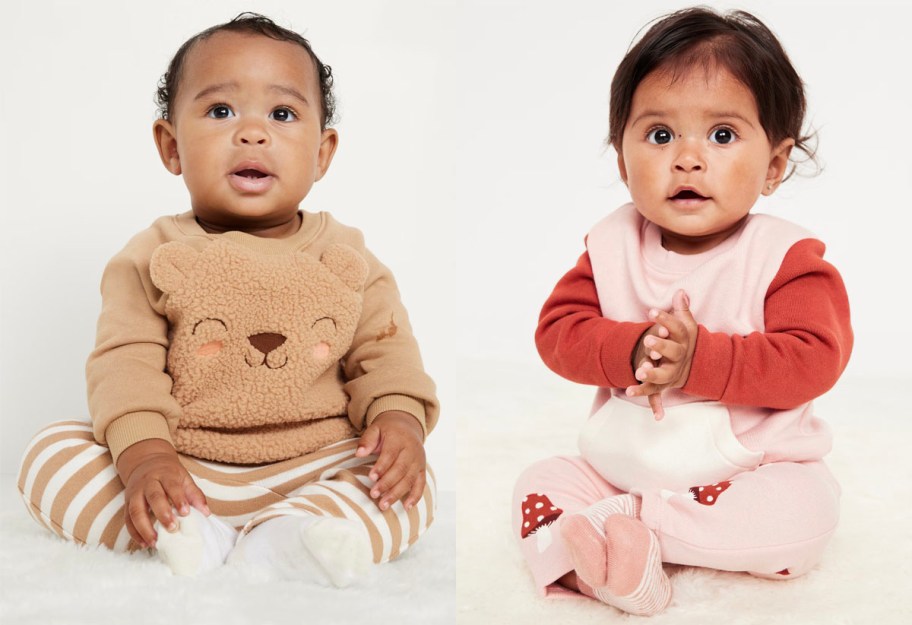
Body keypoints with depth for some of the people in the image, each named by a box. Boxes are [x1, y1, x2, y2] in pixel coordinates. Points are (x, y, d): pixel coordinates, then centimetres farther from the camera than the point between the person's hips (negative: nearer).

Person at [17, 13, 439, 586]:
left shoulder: (345, 257, 6)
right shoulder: (155, 257, 2)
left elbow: (385, 350, 5)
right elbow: (126, 361, -7)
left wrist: (399, 417, -17)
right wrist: (143, 454, -25)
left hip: (310, 471, 0)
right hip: (181, 473, 0)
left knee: (413, 486, -23)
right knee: (49, 453, -17)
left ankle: (276, 542, -38)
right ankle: (180, 532, -31)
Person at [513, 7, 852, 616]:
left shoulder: (786, 257, -11)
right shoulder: (613, 246, -2)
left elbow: (814, 358, -22)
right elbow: (558, 329, -8)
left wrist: (702, 359, -31)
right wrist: (633, 350, -27)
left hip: (751, 469, -3)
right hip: (619, 467, 3)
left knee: (806, 508, -30)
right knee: (539, 483, -12)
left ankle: (628, 521, -27)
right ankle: (619, 575, -33)